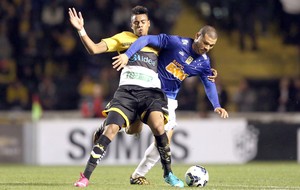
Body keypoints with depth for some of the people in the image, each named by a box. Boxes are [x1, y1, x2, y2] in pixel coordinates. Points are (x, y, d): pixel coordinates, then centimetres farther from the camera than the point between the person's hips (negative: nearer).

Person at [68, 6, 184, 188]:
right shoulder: (124, 38, 17)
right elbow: (94, 49, 11)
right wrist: (81, 30, -3)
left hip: (151, 92, 0)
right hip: (127, 91, 0)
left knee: (158, 126, -26)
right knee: (111, 129, -17)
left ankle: (168, 174, -8)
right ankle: (85, 176, -12)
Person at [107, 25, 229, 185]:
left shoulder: (204, 62, -2)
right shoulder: (176, 42, -20)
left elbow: (209, 84, 5)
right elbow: (146, 40, -22)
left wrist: (216, 106, -12)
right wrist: (127, 55, -34)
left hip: (168, 98, 5)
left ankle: (138, 175, 5)